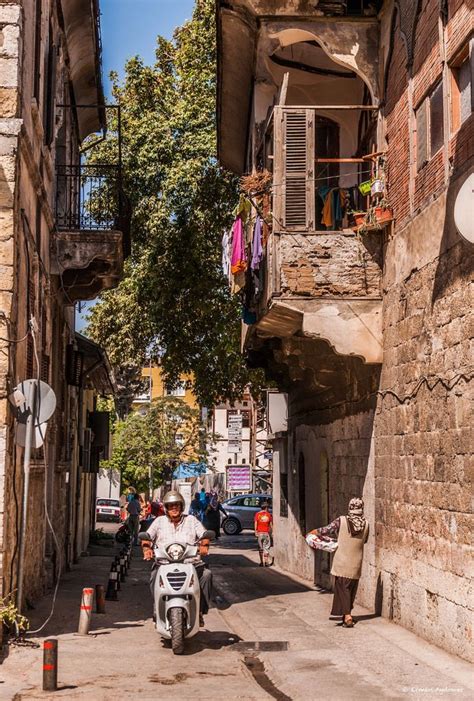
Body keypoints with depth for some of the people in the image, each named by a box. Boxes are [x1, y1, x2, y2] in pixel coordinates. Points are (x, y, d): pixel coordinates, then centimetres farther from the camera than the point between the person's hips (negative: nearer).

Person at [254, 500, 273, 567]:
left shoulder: (257, 514, -1)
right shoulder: (269, 515, -1)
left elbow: (255, 524, -4)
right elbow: (271, 524, 1)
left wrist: (255, 532, 0)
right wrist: (272, 532, 10)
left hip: (259, 533, 1)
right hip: (266, 533, -1)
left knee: (260, 548, 9)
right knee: (266, 548, 5)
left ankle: (261, 562, 9)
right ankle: (266, 562, 1)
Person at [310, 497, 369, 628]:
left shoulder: (341, 521, -11)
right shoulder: (365, 524, -3)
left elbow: (326, 530, -1)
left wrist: (311, 533, 16)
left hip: (342, 562, -3)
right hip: (356, 563, 3)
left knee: (343, 588, 1)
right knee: (352, 589, 15)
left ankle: (347, 617, -10)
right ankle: (347, 613, 27)